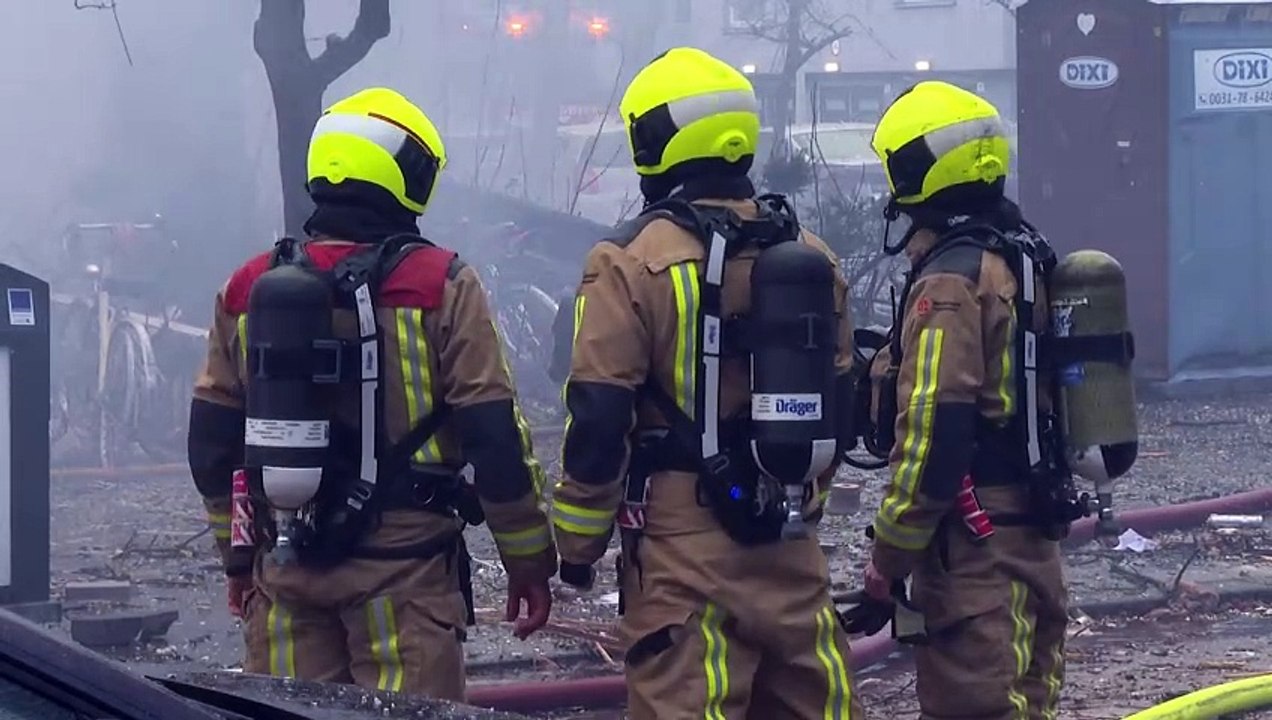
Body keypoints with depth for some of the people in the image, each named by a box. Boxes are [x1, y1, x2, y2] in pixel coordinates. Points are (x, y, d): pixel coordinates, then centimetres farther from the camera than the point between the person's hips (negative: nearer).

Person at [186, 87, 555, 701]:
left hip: (286, 568, 4)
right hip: (404, 564, -4)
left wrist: (239, 556, 24)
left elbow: (213, 444, 13)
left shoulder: (248, 289, 7)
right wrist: (529, 560, 1)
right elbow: (494, 438, -9)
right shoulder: (440, 287, -8)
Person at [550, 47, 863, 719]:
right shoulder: (809, 256, 8)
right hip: (787, 540, 5)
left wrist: (577, 542, 0)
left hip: (682, 543, -5)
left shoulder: (633, 262, -10)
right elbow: (836, 405, 16)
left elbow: (598, 420, -11)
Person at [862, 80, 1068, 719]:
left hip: (975, 546, -10)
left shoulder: (950, 283, -17)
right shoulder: (1026, 259, 12)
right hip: (1034, 535, 10)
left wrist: (891, 554, -14)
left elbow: (933, 435, -21)